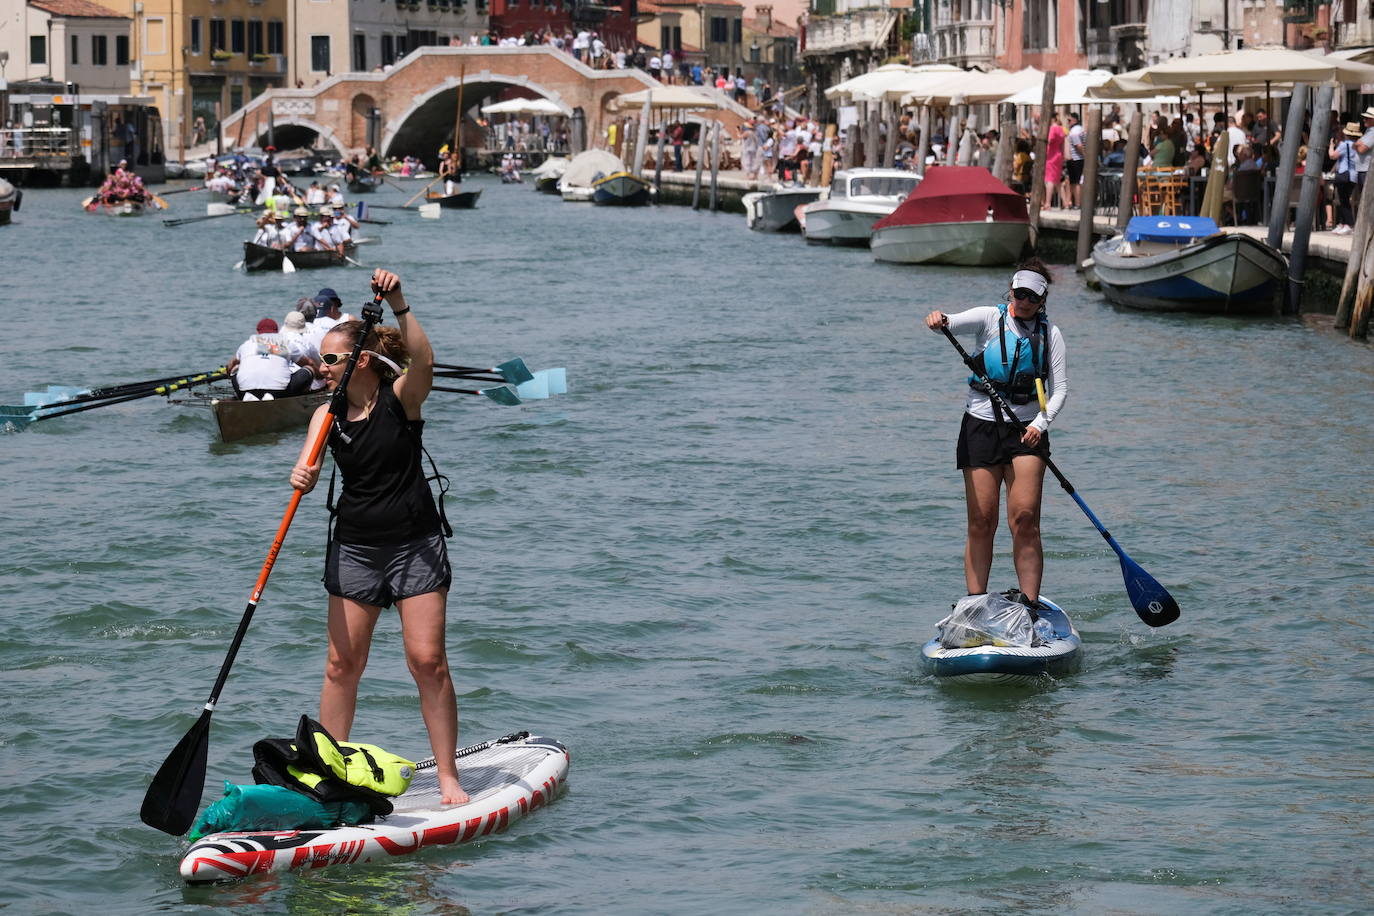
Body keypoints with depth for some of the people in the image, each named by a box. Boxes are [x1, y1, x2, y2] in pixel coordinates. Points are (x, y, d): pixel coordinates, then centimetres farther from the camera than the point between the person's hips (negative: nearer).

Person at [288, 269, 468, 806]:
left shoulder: (400, 398, -8)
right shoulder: (327, 416, 2)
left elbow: (423, 362, -30)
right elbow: (307, 468, -13)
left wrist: (399, 307, -41)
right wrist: (302, 477, -36)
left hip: (415, 544, -3)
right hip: (355, 546, 4)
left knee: (428, 661, -7)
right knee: (342, 665, 3)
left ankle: (448, 778, 1)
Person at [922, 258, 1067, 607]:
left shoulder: (1049, 334, 7)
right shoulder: (991, 318, 3)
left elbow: (1059, 388, 2)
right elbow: (955, 323, -16)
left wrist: (1041, 424, -15)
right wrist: (939, 320, -40)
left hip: (1026, 431, 1)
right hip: (982, 425, 0)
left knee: (1025, 518, -11)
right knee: (981, 522, -2)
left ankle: (1030, 605, -9)